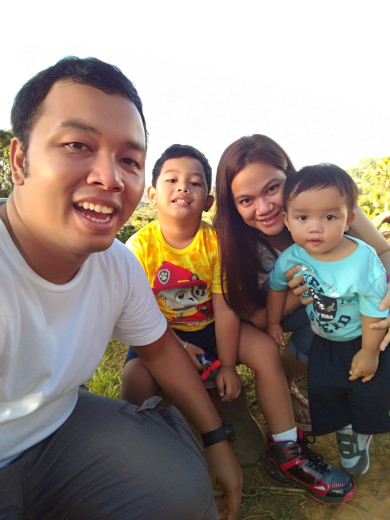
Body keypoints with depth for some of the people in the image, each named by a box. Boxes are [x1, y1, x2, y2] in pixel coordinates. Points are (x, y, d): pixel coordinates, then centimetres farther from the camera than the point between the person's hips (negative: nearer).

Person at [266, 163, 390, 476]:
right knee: (323, 389, 13)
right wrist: (273, 323, 6)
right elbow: (277, 287, -3)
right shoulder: (291, 259, -25)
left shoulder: (364, 262, -35)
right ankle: (344, 431, 44)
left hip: (363, 342, -2)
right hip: (324, 342, 3)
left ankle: (364, 432, 48)